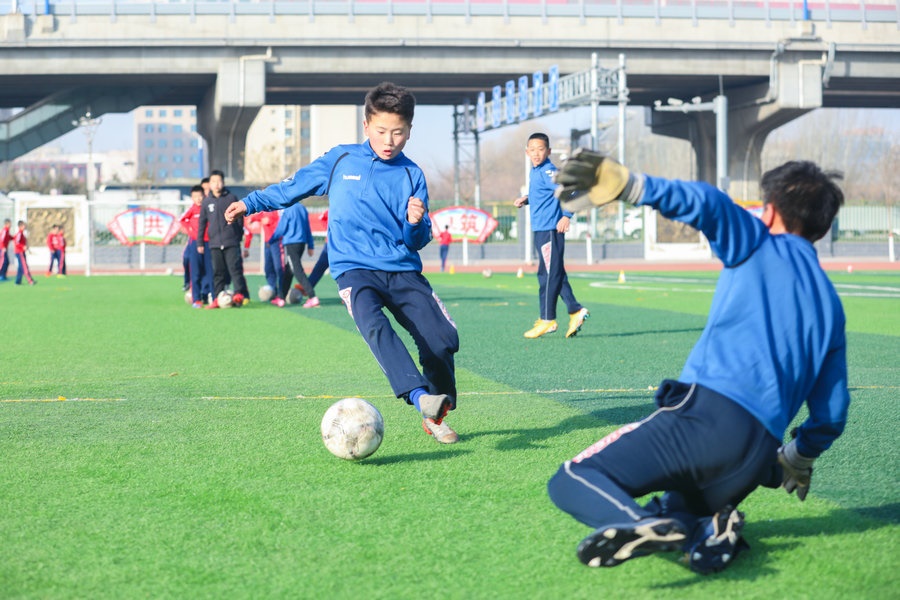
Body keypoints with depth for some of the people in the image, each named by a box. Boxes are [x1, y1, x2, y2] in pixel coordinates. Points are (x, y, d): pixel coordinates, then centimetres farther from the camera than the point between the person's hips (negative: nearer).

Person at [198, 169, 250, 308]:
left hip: (231, 242, -3)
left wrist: (239, 235, 7)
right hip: (215, 243, 3)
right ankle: (217, 299, 9)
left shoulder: (231, 198, 2)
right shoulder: (207, 201, 8)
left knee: (235, 268, -13)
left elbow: (240, 218, 8)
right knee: (218, 272, 6)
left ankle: (240, 294, -15)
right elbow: (202, 222, 13)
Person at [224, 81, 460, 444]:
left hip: (403, 270, 2)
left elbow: (417, 242, 8)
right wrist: (252, 203, 24)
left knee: (443, 338, -14)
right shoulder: (340, 160, 7)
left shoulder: (411, 175, 8)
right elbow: (296, 186, 21)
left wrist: (416, 223, -14)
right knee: (374, 325, -33)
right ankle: (420, 396, -50)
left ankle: (435, 416, 8)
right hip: (354, 268, -2)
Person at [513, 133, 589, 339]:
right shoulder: (534, 172, 14)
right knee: (555, 274, 12)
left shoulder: (548, 171, -14)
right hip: (540, 230, 10)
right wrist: (526, 199, 12)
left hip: (550, 229, -10)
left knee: (548, 274, -4)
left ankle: (547, 320, 1)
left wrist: (566, 216, -28)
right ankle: (575, 311, 16)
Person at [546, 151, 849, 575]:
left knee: (572, 481, -8)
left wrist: (626, 184, -21)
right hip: (758, 457, 6)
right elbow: (832, 413, 28)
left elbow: (707, 204, -11)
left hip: (706, 411, -6)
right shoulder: (831, 305, 26)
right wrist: (799, 458, 47)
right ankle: (708, 531, -8)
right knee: (671, 513, 28)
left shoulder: (759, 245, 11)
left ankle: (642, 524, -39)